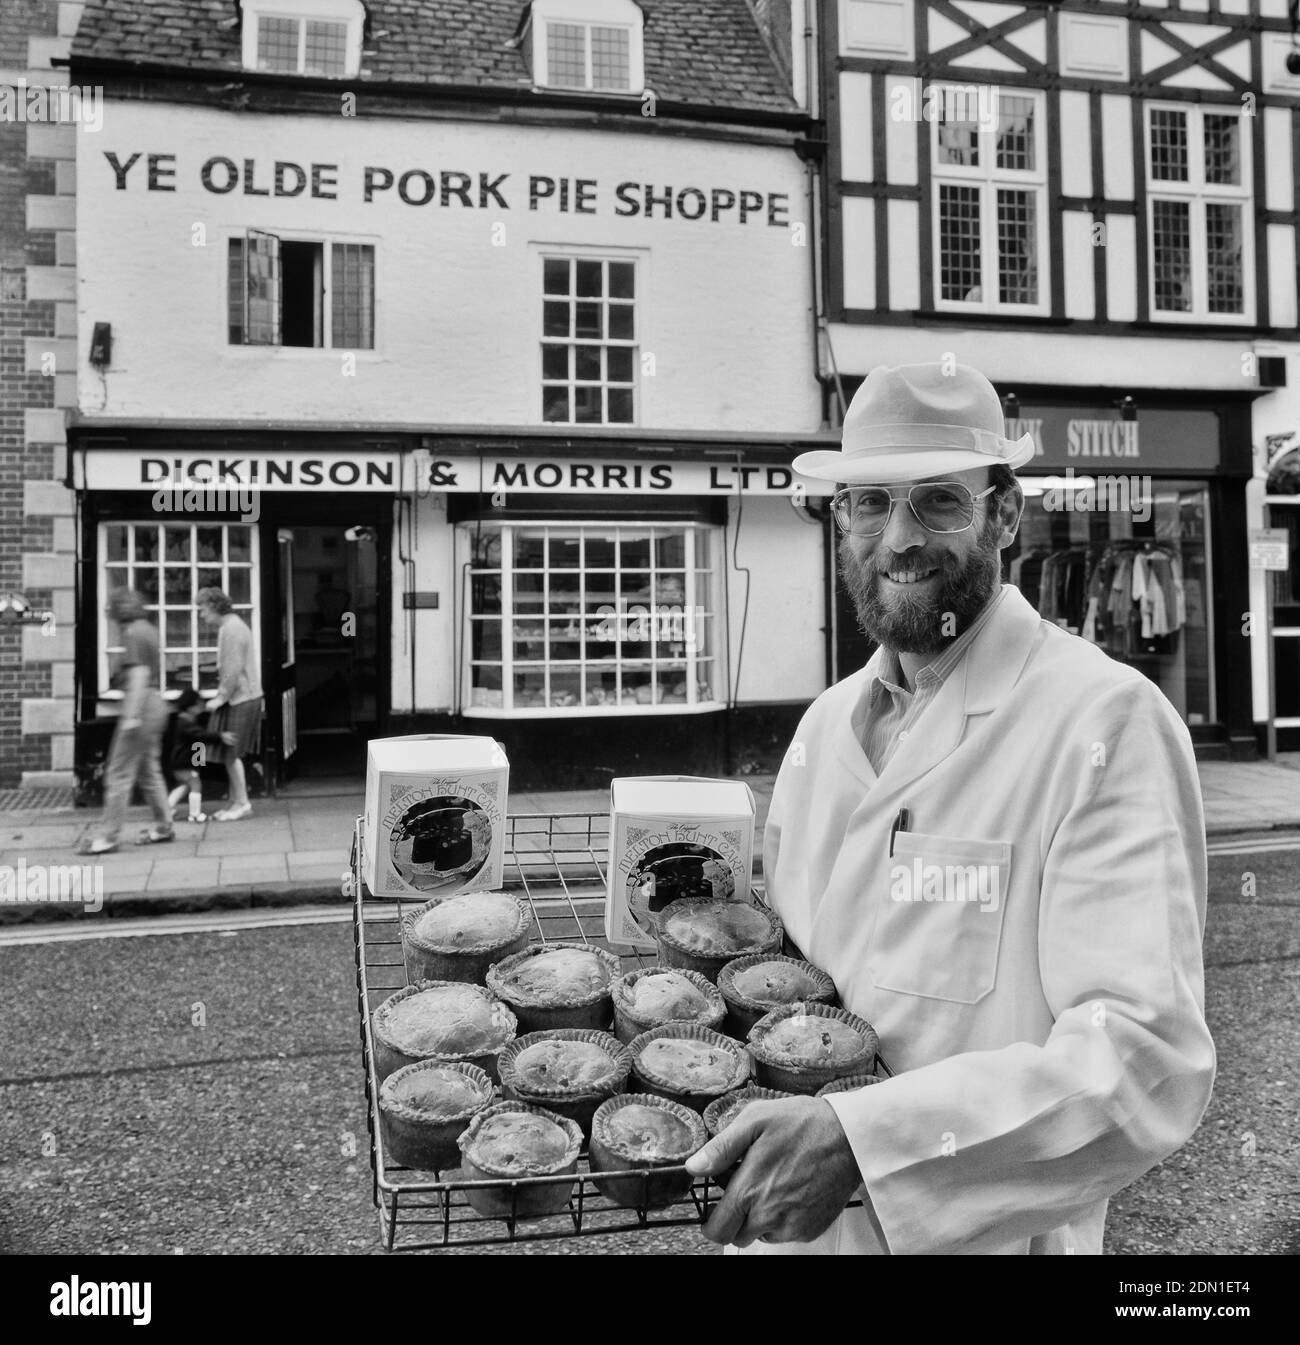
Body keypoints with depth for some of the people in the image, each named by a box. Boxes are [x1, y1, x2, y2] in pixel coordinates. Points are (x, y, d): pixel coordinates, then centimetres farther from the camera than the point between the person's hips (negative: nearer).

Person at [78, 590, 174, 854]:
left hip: (141, 704, -10)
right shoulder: (148, 629, 13)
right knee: (149, 770, 16)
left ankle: (108, 837, -1)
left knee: (119, 773, -5)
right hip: (155, 703, 10)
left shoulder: (133, 634, -14)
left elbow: (139, 675, -22)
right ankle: (163, 827, 21)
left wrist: (132, 715, -25)